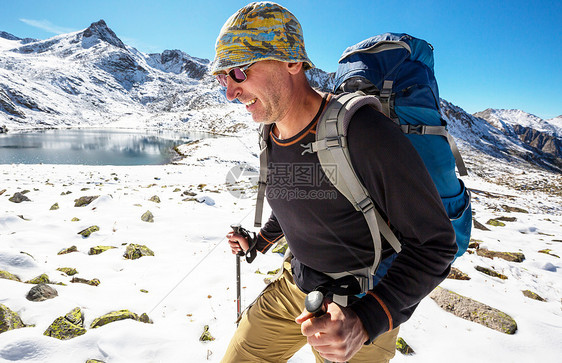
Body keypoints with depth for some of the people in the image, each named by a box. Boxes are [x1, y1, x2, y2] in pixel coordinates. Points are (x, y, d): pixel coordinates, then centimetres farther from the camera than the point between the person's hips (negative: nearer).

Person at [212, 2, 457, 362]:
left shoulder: (365, 134, -28)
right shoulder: (272, 137, -4)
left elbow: (436, 244, -23)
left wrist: (365, 322, -32)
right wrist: (260, 242, 20)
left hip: (363, 308, -5)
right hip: (293, 287, 6)